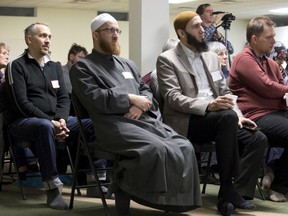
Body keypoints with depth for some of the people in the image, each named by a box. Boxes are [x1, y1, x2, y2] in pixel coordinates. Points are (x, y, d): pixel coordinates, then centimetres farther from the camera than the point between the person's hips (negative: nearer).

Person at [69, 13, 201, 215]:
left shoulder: (127, 64, 28)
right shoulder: (82, 67, 6)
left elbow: (146, 91, 21)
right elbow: (94, 99, -9)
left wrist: (141, 105, -3)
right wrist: (131, 99, -9)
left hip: (144, 120, 7)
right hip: (114, 124, -7)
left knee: (184, 147, -18)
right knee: (156, 149, -34)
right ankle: (123, 190, -19)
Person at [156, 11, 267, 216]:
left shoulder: (212, 57, 19)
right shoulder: (167, 59, -2)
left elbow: (225, 91, 18)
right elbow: (173, 98, -14)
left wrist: (238, 114, -3)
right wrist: (208, 105, -29)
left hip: (217, 119, 7)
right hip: (185, 122, -7)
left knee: (257, 138, -16)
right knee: (228, 116, -34)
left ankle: (238, 192, -21)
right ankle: (228, 188, -27)